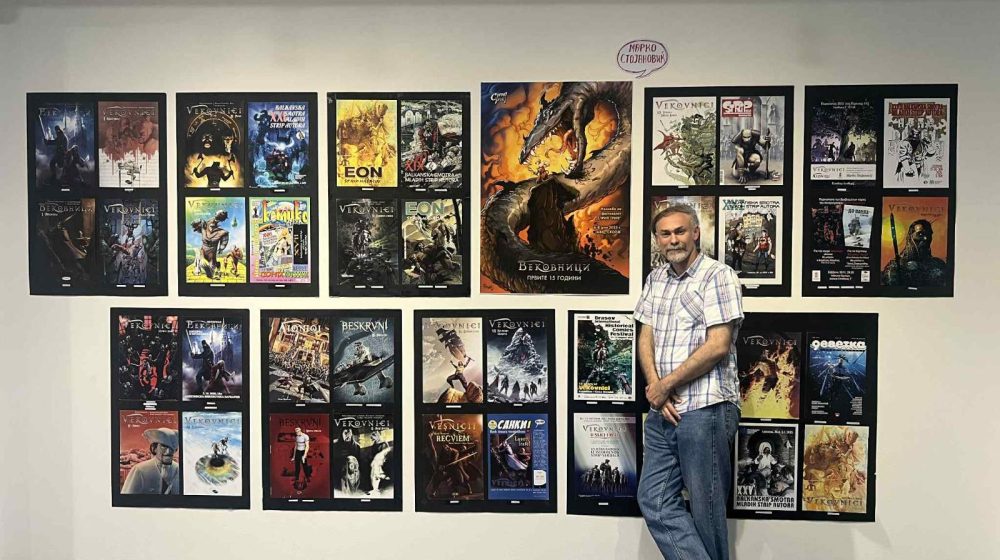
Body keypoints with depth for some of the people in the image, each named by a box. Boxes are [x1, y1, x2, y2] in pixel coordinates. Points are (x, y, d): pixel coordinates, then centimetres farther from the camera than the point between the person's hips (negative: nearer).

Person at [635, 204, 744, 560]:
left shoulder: (718, 276, -7)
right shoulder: (656, 279, 14)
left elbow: (718, 346, -14)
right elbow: (646, 338, 10)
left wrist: (665, 384, -10)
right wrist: (655, 388, -6)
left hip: (705, 410, -7)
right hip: (664, 411, 7)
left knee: (706, 510, 4)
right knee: (654, 501, 8)